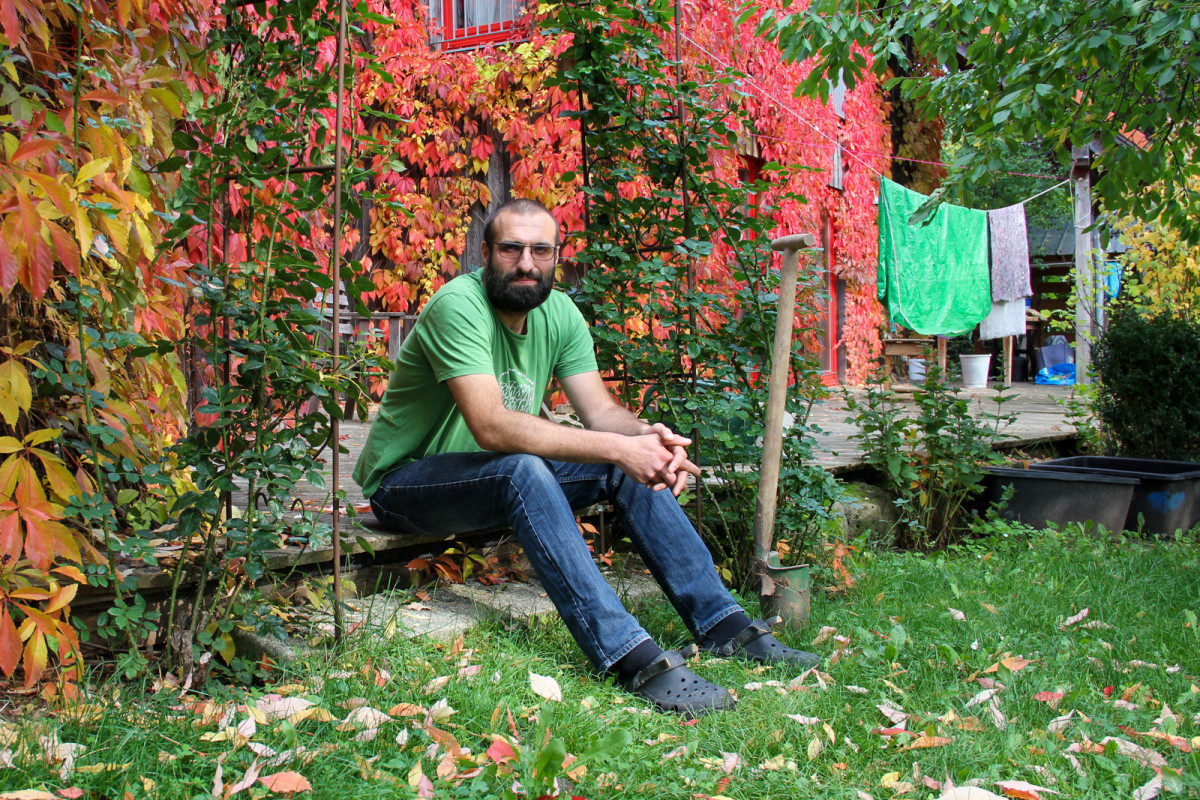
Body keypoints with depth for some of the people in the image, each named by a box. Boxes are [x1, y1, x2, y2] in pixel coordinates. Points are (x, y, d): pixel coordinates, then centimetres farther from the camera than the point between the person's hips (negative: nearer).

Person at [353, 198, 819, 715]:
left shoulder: (559, 313, -1)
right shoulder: (458, 304, -24)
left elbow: (600, 410, -6)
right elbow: (492, 426, -35)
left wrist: (647, 436, -30)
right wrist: (617, 448, -39)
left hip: (503, 476, 7)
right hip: (404, 480, -7)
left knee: (634, 467, -9)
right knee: (523, 470, -37)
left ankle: (722, 623, -5)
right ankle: (631, 658, -39)